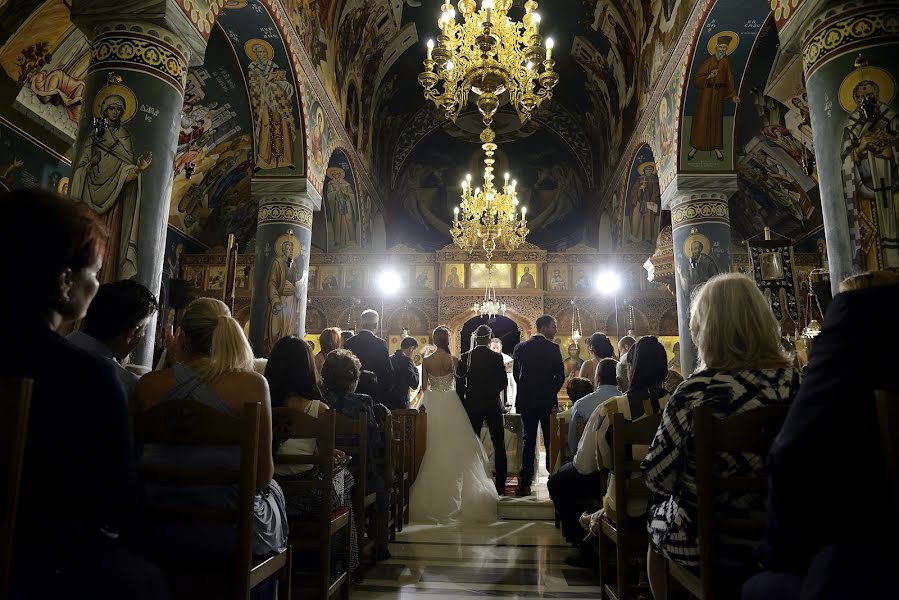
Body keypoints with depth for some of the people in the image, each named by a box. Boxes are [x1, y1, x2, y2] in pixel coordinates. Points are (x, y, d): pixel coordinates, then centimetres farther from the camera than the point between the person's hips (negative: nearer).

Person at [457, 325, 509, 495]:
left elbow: (459, 384, -5)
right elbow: (503, 382, -2)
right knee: (499, 445, 7)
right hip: (493, 405, 0)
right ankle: (500, 486, 8)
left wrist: (463, 403, 8)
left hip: (472, 406, 1)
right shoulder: (497, 357, -6)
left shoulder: (465, 358, -5)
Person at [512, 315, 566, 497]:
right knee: (550, 441, 7)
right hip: (547, 401, -3)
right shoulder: (553, 348, -8)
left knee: (528, 441, 7)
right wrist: (552, 394, 6)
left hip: (526, 401, 3)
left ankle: (525, 483, 5)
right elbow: (560, 376, -9)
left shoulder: (520, 347, 4)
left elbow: (515, 374, 7)